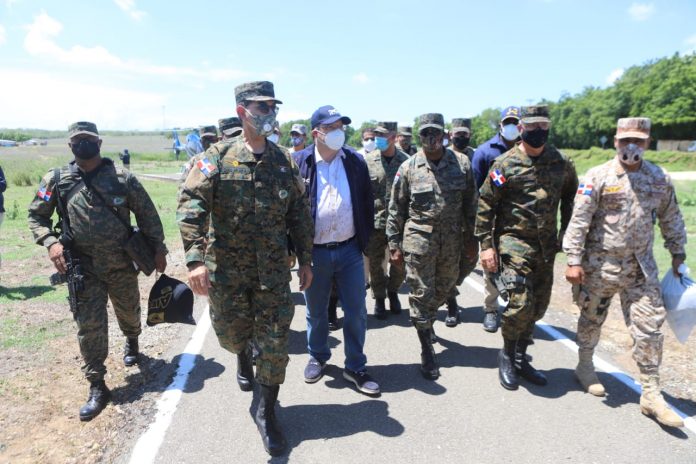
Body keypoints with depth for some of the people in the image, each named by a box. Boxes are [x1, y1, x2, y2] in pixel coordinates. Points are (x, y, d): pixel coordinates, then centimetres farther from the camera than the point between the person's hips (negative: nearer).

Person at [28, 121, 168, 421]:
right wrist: (50, 242, -9)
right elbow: (36, 216, 9)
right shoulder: (57, 180, -1)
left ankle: (132, 341, 53)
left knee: (129, 313, 18)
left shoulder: (121, 177, -5)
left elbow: (147, 213, 0)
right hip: (84, 268, 0)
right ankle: (97, 387, 10)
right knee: (89, 326, -1)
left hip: (122, 264, 0)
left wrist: (158, 248, -1)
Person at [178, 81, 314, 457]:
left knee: (275, 344, 2)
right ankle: (243, 358, 55)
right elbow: (191, 205, -16)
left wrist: (305, 259, 8)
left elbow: (299, 213, 10)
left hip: (273, 270, 2)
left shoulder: (284, 161, 5)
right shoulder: (218, 157, -5)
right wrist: (195, 258, -27)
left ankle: (266, 413, 22)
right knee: (232, 334, 17)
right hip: (227, 270, -1)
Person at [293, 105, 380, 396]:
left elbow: (367, 203, 8)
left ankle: (355, 367, 26)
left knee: (356, 313, 8)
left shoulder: (355, 161, 1)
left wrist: (364, 240, 6)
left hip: (349, 250, 2)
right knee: (316, 312, 16)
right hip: (314, 252, -1)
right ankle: (318, 357, 39)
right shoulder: (299, 163, -5)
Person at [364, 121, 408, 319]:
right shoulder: (368, 160, -1)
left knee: (400, 263, 11)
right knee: (376, 263, 9)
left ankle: (393, 291, 37)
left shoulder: (406, 161, 0)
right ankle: (379, 298, 28)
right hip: (375, 221, 0)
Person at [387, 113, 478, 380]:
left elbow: (470, 204, 9)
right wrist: (394, 245, 0)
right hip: (418, 241, -2)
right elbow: (396, 210, 1)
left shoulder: (461, 164, 1)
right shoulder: (408, 168, -4)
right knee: (421, 294, 1)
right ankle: (427, 352, 14)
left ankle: (426, 322, 46)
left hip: (451, 241, 3)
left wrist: (471, 238, 8)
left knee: (443, 290, 17)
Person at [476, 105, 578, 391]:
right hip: (514, 242, -5)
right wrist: (486, 245, -10)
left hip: (547, 247, 5)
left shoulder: (562, 163, 6)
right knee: (521, 303, -14)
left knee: (538, 306, 11)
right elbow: (485, 206, -6)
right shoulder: (505, 164, -7)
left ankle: (521, 358, 29)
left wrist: (568, 234, 14)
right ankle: (507, 355, 12)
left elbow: (570, 198, 20)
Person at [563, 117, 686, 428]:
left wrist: (677, 253, 17)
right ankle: (585, 367, 37)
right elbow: (579, 221, -12)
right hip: (600, 265, -3)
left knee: (650, 327, 2)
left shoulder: (660, 179, 5)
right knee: (591, 319, 13)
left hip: (642, 268, 3)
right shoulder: (598, 177, -9)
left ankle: (651, 394, 14)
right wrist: (574, 260, -15)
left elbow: (671, 219, 17)